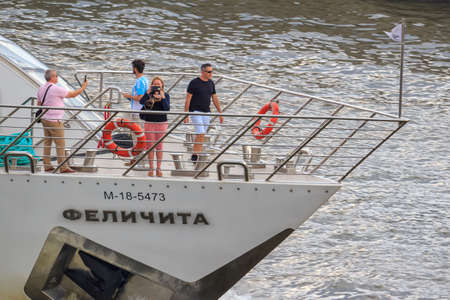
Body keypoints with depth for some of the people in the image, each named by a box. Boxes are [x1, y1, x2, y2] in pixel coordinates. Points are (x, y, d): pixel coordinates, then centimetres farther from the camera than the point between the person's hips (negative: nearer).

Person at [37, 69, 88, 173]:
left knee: (47, 142, 12)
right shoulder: (56, 89, -18)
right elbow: (72, 94, -11)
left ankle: (47, 165, 13)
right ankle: (63, 167, -3)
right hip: (54, 121, -8)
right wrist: (83, 88, 3)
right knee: (60, 144, -4)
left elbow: (39, 103, 17)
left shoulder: (41, 89, 6)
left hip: (45, 119, 8)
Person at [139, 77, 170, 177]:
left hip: (161, 123, 0)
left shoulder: (166, 95, 1)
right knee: (150, 146, 3)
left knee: (159, 146, 5)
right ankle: (151, 168, 11)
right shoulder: (149, 94, 0)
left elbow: (167, 109, -11)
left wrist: (162, 97, -18)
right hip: (149, 123, 0)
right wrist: (148, 92, -20)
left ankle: (159, 168, 11)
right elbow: (142, 102, -17)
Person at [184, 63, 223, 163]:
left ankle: (196, 156, 10)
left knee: (201, 135, 5)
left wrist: (220, 113, 13)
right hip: (195, 111, -6)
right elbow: (188, 99, -7)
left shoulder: (211, 83, 8)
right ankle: (195, 155, -10)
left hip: (206, 112, 6)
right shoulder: (194, 83, -9)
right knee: (200, 134, -17)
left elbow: (215, 99, 15)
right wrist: (186, 114, -11)